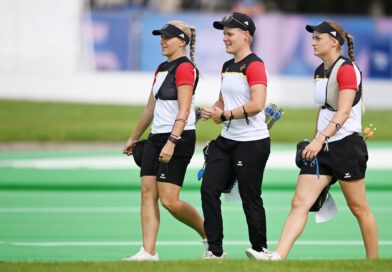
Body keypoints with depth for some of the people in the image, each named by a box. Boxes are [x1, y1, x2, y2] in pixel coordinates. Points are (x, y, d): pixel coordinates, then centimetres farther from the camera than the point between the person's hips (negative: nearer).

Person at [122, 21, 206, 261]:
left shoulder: (185, 68, -11)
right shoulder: (162, 69, 17)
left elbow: (183, 111, -19)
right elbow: (151, 108, 25)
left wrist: (171, 142, -27)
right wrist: (134, 138, 28)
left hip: (178, 139, -9)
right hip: (156, 137, 9)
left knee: (169, 200, -10)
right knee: (147, 193, -1)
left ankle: (209, 234, 10)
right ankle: (148, 251, -3)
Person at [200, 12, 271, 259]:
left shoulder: (254, 65, -14)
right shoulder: (227, 67, 14)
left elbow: (257, 105, -24)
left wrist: (224, 115, -19)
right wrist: (213, 111, 3)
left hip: (252, 143, -9)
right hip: (227, 140, 9)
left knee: (250, 198, 0)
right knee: (209, 189, 0)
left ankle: (259, 249, 15)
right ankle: (215, 250, 5)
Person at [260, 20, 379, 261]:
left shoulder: (347, 69, -14)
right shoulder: (319, 72, 12)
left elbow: (343, 112, -24)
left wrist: (321, 138, -34)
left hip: (346, 146, -8)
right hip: (322, 148, 8)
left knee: (359, 208, 3)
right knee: (300, 202, -7)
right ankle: (277, 258, -18)